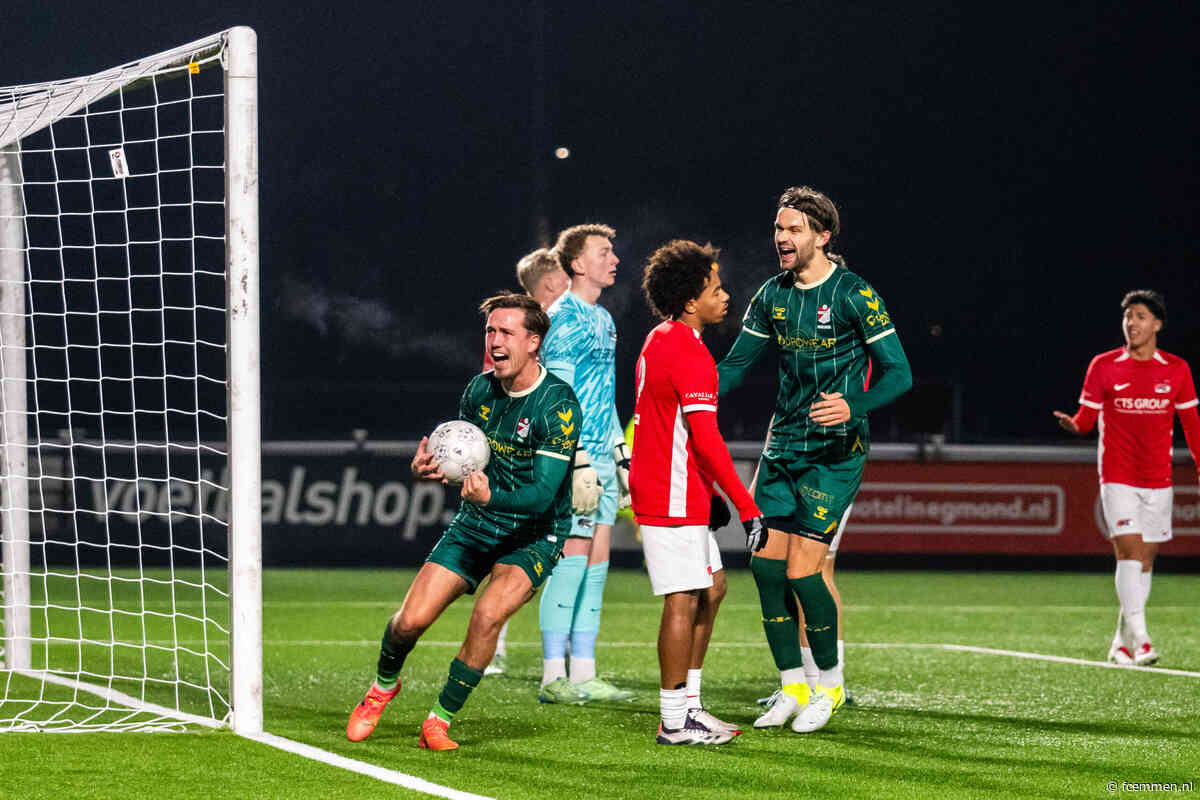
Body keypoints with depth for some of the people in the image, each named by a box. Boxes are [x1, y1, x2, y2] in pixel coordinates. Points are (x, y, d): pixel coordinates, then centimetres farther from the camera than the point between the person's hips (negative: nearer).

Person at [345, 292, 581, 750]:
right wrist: (428, 469, -12)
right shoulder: (479, 390, -1)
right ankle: (382, 688, 26)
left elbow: (543, 494, -25)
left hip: (534, 536, -5)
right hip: (474, 526, 5)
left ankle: (440, 721, -10)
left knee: (488, 614, -28)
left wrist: (491, 495, -44)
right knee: (411, 620, -7)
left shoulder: (559, 405, -19)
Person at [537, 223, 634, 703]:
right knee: (572, 558, -10)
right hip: (573, 458, -9)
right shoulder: (562, 318, -10)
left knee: (596, 561, 8)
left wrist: (621, 454, 22)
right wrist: (576, 459, -20)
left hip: (601, 459, 9)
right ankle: (553, 677, -7)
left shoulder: (602, 319, 18)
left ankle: (583, 675, 10)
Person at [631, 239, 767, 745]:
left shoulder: (660, 341, 14)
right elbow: (706, 439, -22)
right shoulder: (690, 353, -18)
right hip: (673, 499, -10)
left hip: (680, 491, 10)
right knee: (684, 599, -6)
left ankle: (688, 703, 20)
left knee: (712, 586, 16)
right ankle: (675, 721, -2)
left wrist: (710, 494, 24)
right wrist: (747, 507, -19)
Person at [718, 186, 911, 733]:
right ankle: (793, 687, 12)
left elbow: (899, 373, -12)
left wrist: (853, 406, -29)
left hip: (835, 451, -6)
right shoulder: (773, 295, 7)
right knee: (766, 563, 0)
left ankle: (830, 683, 8)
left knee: (802, 570, -11)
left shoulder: (853, 294, -11)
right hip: (783, 444, 6)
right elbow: (735, 365, 14)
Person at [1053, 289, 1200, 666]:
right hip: (1118, 476, -3)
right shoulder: (1103, 366, -2)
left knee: (1145, 559, 6)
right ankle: (1139, 638, -21)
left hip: (1158, 479, 3)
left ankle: (1122, 642, 16)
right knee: (1129, 550, -16)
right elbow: (1087, 416, -2)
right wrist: (1073, 424, -25)